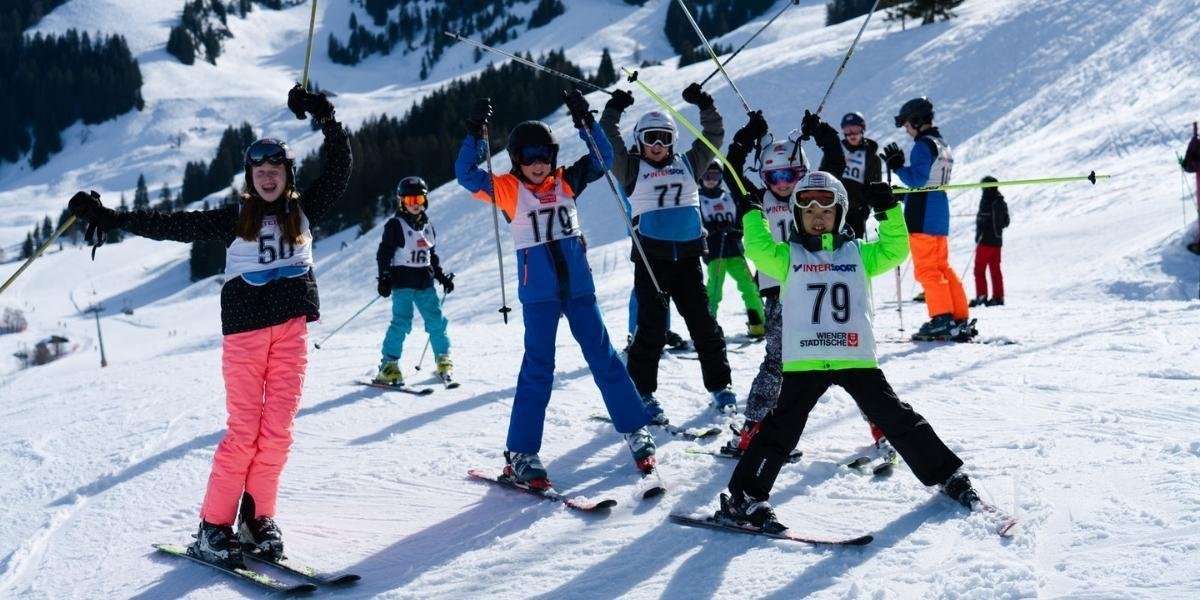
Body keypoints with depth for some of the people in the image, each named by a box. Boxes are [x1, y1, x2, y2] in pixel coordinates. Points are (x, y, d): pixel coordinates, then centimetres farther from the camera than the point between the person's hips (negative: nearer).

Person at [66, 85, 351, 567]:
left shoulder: (305, 210, 12)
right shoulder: (234, 217, 7)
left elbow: (338, 169, 6)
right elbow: (174, 225, 3)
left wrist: (326, 120, -3)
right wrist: (113, 218, -3)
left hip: (292, 327, 2)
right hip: (245, 328, -2)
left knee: (278, 427, -2)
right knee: (244, 429, -6)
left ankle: (257, 517, 8)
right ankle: (213, 527, 1)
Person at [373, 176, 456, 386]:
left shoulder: (427, 226, 15)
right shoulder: (395, 225, -3)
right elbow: (384, 253, -5)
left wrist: (442, 277, 19)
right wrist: (384, 278, -14)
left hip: (425, 283, 5)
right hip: (402, 282, -5)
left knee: (436, 320, 3)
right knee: (402, 322, -12)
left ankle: (443, 361, 15)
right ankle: (389, 365, -7)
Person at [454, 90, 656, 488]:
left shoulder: (565, 182, 7)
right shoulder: (508, 190, 0)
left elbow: (602, 159, 4)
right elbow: (466, 175, -9)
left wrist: (585, 123, -7)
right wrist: (475, 134, -19)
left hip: (578, 286, 3)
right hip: (538, 293, -3)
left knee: (603, 358, 8)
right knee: (538, 369, -1)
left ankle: (636, 431, 19)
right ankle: (520, 454, 6)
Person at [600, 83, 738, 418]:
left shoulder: (687, 164, 14)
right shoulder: (632, 169, 6)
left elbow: (713, 137, 15)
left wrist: (704, 105, 6)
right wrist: (613, 110, -10)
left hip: (688, 257, 3)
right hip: (651, 258, -3)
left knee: (704, 324, 7)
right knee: (652, 328, -3)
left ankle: (720, 386, 16)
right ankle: (642, 393, 5)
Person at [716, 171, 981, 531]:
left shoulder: (858, 254, 16)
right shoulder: (789, 257, 11)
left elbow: (894, 251, 7)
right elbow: (759, 249, -3)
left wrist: (888, 212, -2)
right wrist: (752, 215, 2)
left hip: (856, 357, 2)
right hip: (804, 361, -1)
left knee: (897, 419, 7)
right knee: (781, 428, -6)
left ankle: (947, 475, 22)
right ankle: (744, 497, -3)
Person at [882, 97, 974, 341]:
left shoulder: (924, 144, -11)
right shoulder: (944, 146, 17)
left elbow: (917, 178, -19)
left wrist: (897, 166, -8)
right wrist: (904, 194, 17)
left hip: (922, 217, -9)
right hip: (940, 216, 9)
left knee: (926, 269, -6)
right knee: (943, 267, 12)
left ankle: (942, 319, -9)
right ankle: (961, 320, 11)